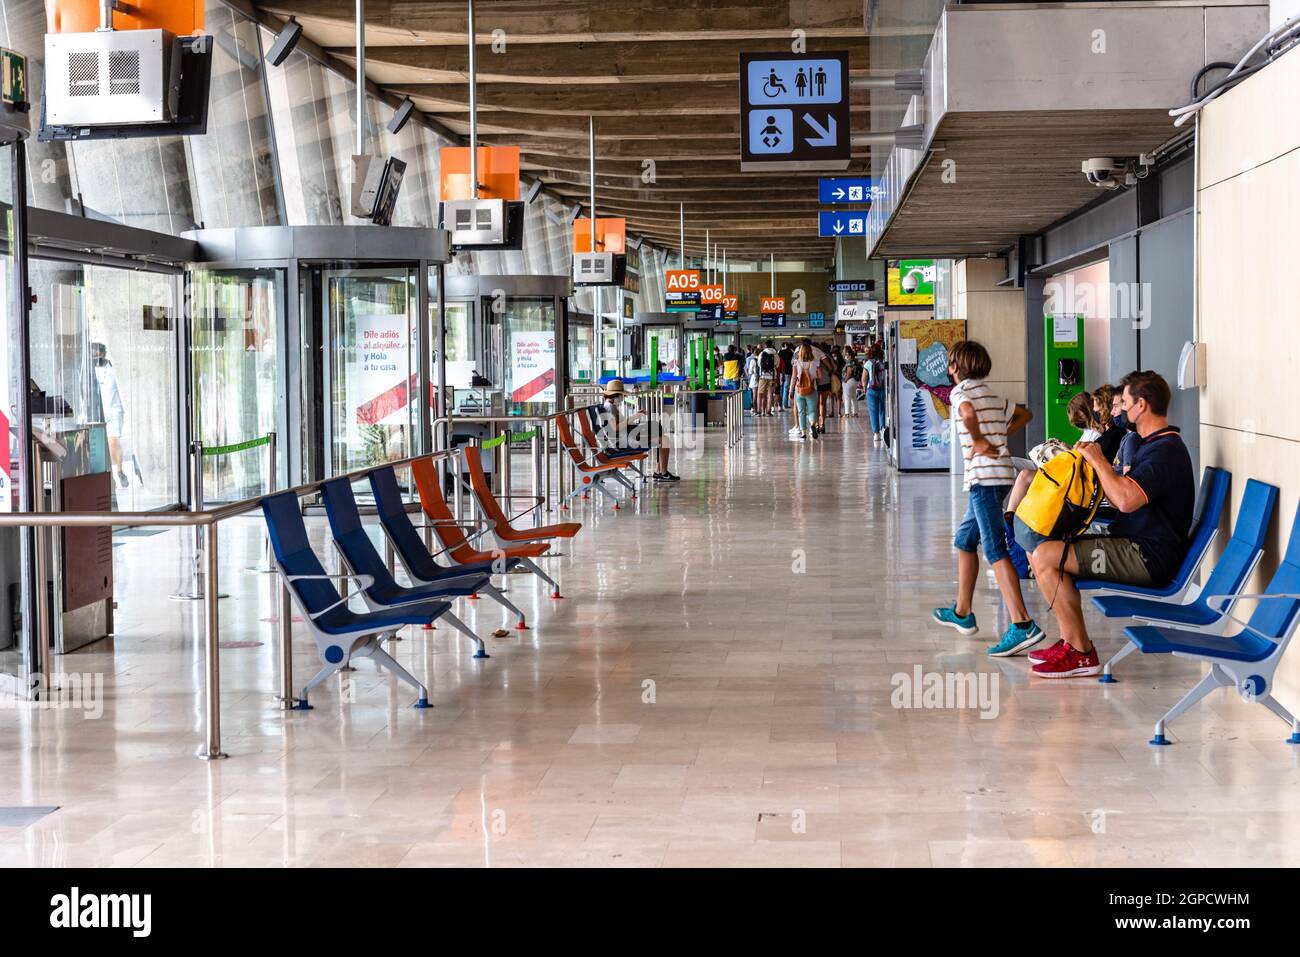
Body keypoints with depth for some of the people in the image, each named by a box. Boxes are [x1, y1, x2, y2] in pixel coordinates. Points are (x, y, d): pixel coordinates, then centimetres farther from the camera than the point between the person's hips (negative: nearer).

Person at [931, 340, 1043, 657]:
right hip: (999, 474, 9)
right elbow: (1024, 414, 32)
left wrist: (979, 441, -14)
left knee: (995, 549, -15)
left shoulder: (961, 390, -4)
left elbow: (968, 411, -28)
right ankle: (962, 613, 30)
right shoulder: (992, 396, 21)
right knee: (965, 540, 22)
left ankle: (1022, 625, -25)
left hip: (984, 476, -9)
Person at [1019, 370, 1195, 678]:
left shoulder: (1166, 450, -17)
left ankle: (1081, 653, -12)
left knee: (1045, 556, -18)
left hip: (1148, 559, -11)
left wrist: (1098, 460, -17)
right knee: (1044, 550, 12)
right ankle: (1071, 642, 8)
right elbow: (1122, 499, 21)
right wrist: (1096, 463, 10)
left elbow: (1126, 500, -31)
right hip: (1136, 549, 11)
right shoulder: (1152, 444, 18)